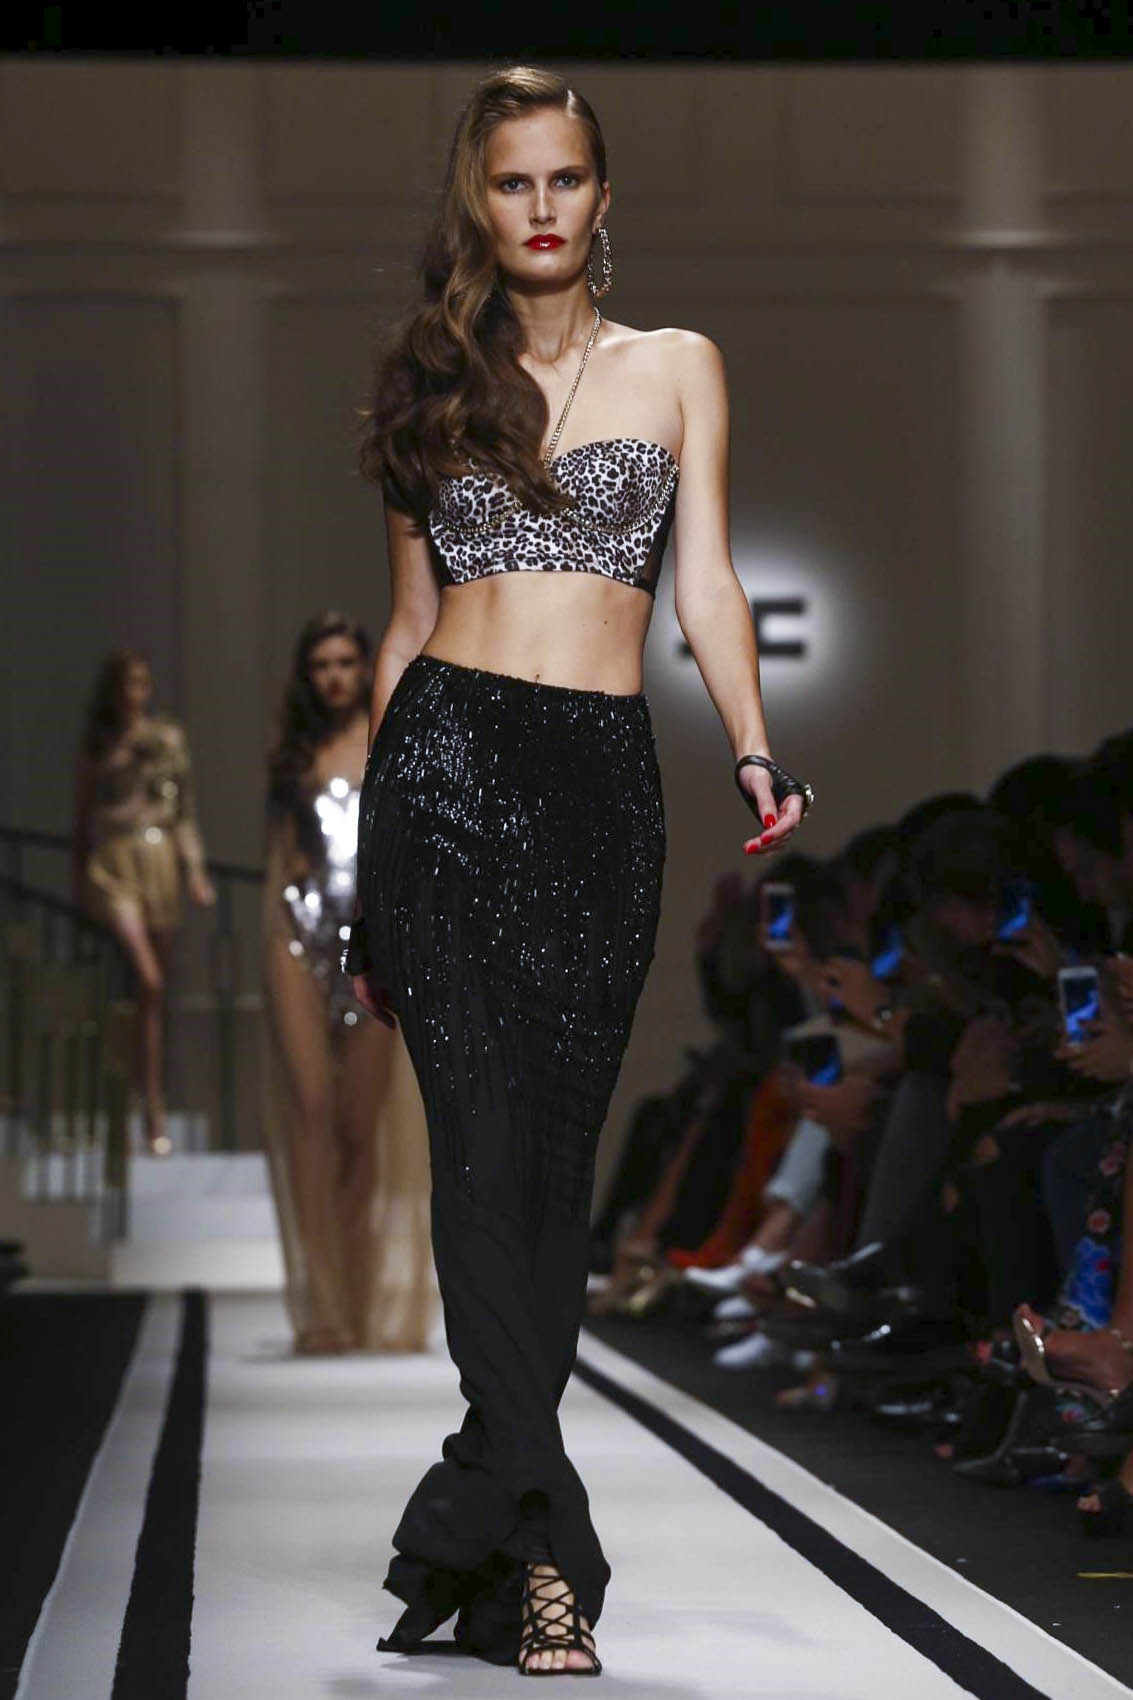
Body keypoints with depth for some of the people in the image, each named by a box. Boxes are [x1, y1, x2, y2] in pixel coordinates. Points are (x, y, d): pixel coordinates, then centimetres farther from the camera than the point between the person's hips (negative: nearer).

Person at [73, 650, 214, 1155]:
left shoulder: (169, 739, 10)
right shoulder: (97, 746, 7)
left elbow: (185, 811, 13)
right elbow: (83, 816, 13)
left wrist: (195, 868, 5)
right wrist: (79, 880, 11)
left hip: (161, 863, 3)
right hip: (113, 867, -3)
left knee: (154, 991, 5)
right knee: (147, 980, -18)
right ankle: (154, 1110, -21)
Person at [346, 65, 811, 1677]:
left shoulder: (676, 367, 12)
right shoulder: (434, 384, 14)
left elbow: (706, 581, 4)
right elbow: (408, 622, 16)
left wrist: (753, 751, -14)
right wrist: (364, 869, 13)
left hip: (601, 781, 0)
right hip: (445, 760, 0)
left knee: (553, 1154, -1)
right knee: (484, 1139, -13)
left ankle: (486, 1534, 5)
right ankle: (542, 1542, -16)